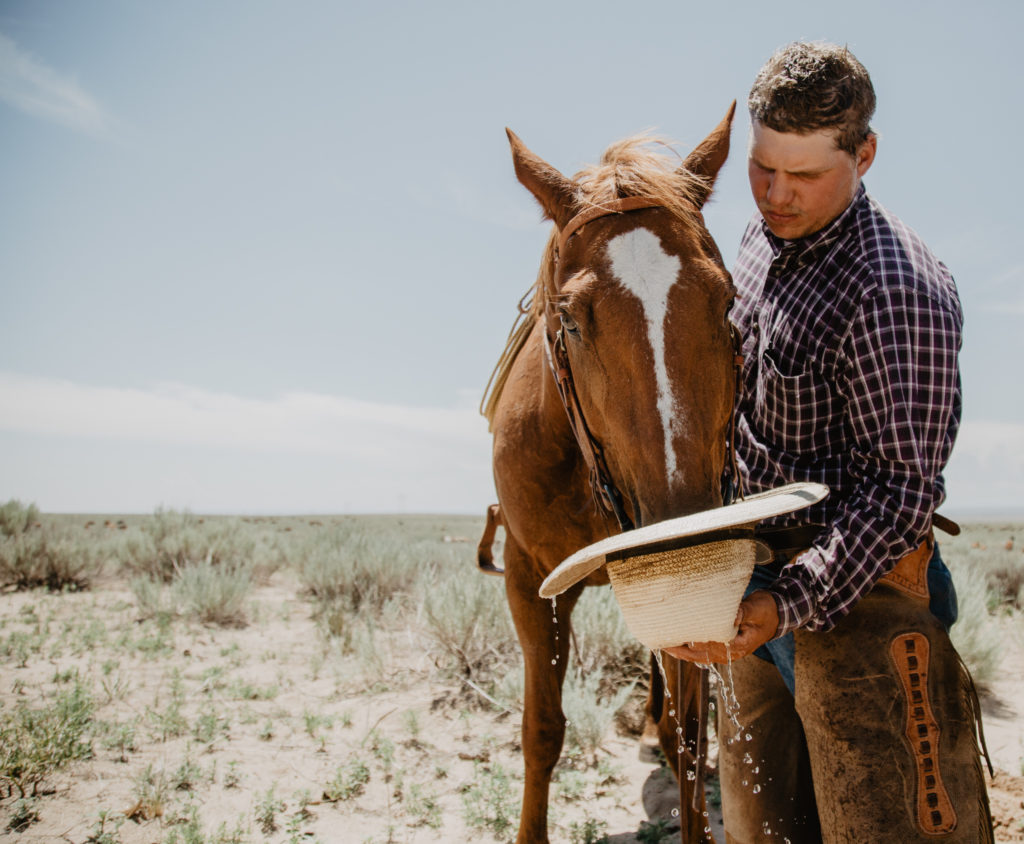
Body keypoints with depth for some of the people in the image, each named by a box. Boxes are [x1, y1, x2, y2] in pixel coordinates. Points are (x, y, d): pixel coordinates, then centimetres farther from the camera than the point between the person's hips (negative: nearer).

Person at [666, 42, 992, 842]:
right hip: (763, 578, 8)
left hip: (855, 593, -8)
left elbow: (902, 486, -24)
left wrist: (789, 602, -32)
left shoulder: (898, 290, -23)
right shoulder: (763, 239, 5)